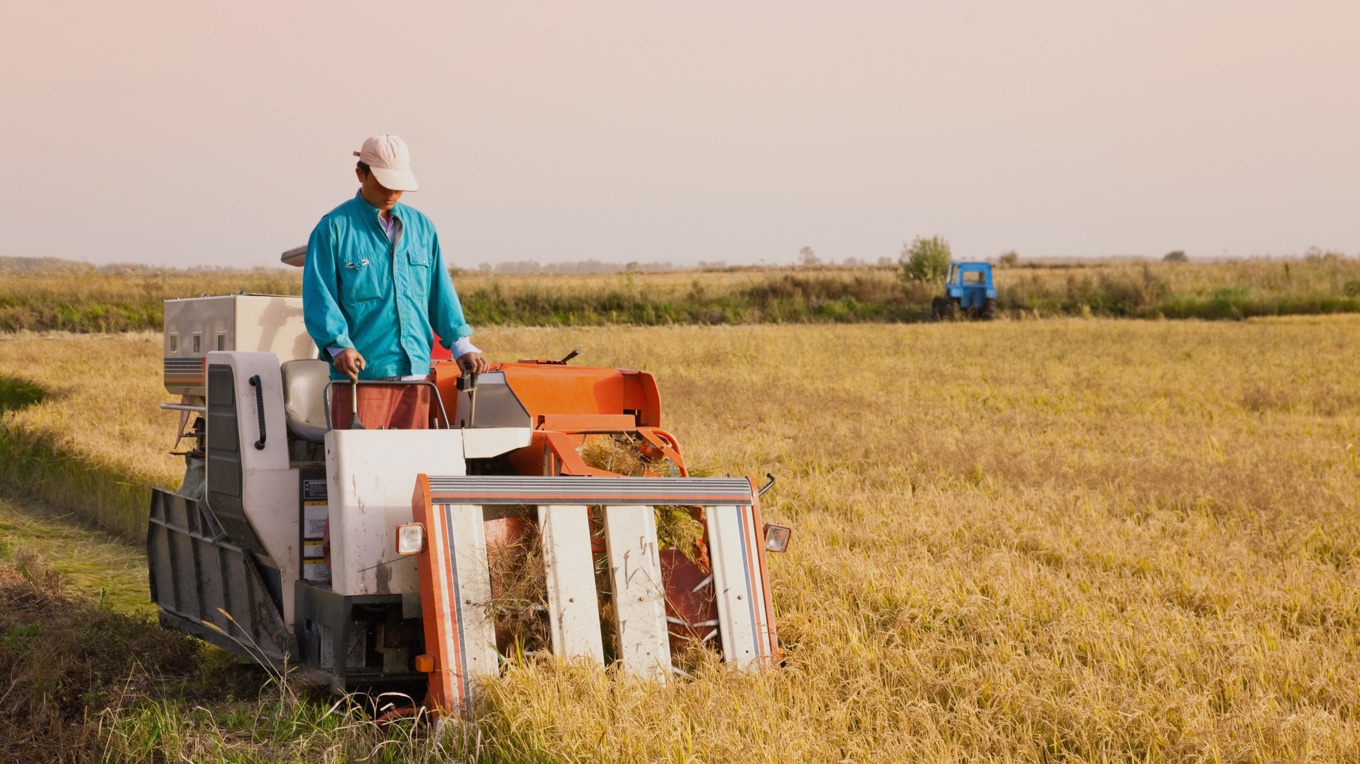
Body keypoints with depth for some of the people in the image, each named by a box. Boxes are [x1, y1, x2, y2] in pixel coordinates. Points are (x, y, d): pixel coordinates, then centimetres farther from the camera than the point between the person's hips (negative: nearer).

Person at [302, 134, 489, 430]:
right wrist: (338, 345, -20)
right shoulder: (334, 228, 0)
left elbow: (440, 292, 18)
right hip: (360, 374, -5)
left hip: (415, 374, 5)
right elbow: (318, 298, -5)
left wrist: (459, 341, 5)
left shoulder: (421, 227, 15)